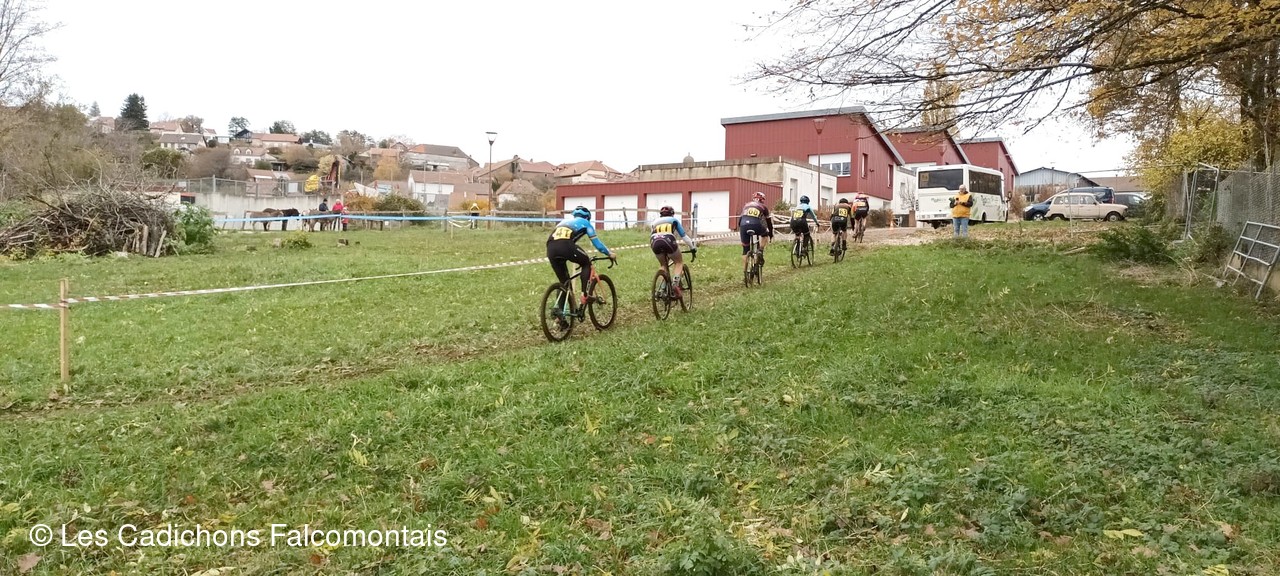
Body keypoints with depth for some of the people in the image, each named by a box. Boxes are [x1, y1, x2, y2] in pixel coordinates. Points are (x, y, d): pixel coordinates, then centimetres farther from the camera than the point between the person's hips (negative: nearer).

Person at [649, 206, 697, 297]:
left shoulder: (655, 222, 37)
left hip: (655, 242, 3)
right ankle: (675, 284, -3)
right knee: (679, 262, 20)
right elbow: (684, 236, 32)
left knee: (663, 265, 27)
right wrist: (693, 248, 41)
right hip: (668, 241, -3)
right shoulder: (674, 220, 31)